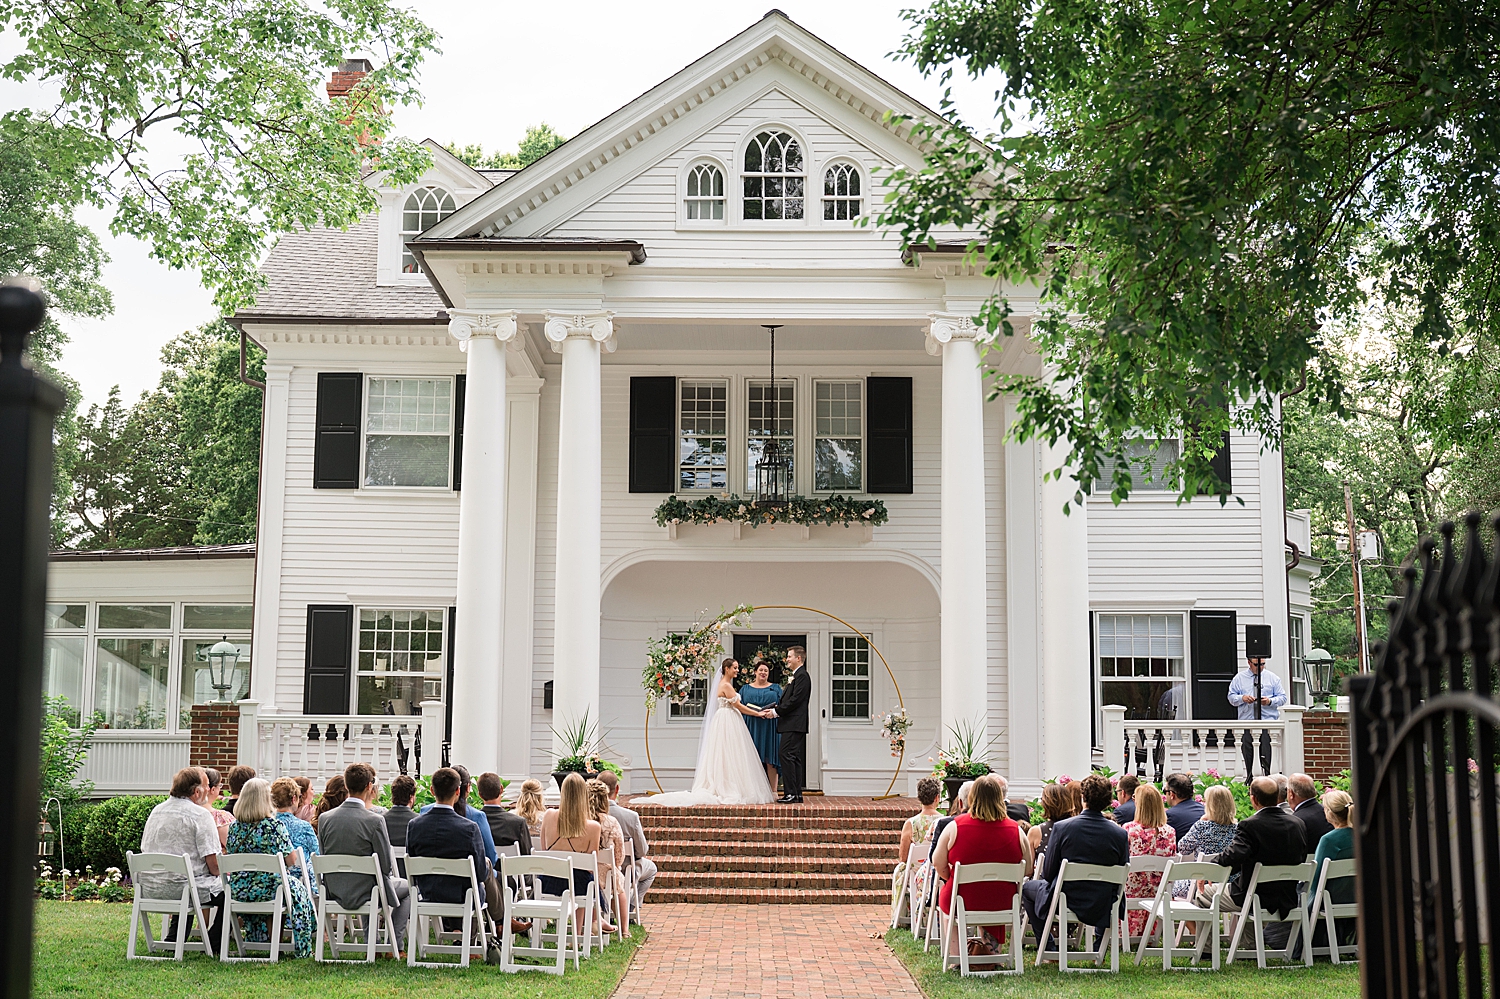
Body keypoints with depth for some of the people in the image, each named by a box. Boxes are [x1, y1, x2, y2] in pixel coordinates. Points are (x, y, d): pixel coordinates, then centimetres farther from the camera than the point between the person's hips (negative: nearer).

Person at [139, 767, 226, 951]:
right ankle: (214, 945, 11)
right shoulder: (199, 814, -12)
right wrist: (219, 874, 7)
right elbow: (213, 861, -15)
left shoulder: (156, 811, 11)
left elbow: (145, 849, 19)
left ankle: (173, 940, 34)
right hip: (183, 888, -8)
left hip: (149, 889, 8)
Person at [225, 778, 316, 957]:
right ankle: (302, 950, 30)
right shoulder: (274, 826, -16)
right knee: (298, 888, 24)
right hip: (267, 888, -5)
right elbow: (292, 861, -13)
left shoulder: (234, 826, -1)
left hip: (238, 891, 5)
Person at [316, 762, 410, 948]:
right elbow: (386, 866, -14)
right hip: (362, 894, -5)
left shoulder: (324, 818, -7)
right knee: (408, 887, 23)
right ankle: (395, 945, 20)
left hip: (334, 893, 5)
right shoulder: (374, 821, -21)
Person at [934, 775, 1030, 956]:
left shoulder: (955, 827, -12)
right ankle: (990, 949, 37)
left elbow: (938, 864, -6)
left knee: (945, 895, 35)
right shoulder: (1015, 829, -7)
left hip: (962, 902, -2)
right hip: (1003, 904, 2)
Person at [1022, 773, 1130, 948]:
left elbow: (1048, 874, -7)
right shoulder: (1120, 834, -10)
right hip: (1102, 909, 3)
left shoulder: (1062, 828, -15)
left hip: (1066, 903, -3)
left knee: (1027, 887, 25)